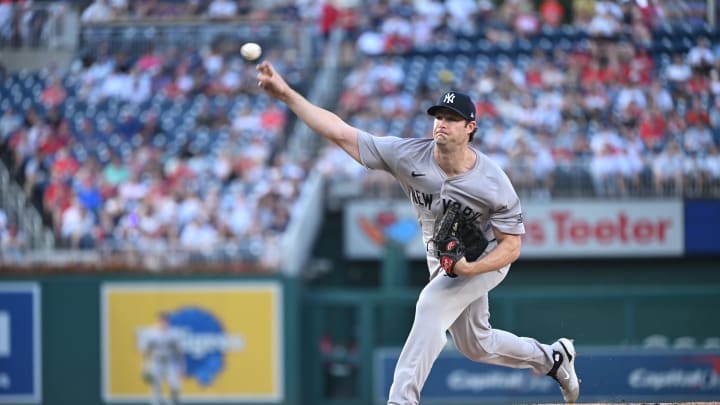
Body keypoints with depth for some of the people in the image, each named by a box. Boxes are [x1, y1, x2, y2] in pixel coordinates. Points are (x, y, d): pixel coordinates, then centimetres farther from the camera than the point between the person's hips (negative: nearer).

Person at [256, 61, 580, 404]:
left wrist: (470, 268, -41)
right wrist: (287, 94, -36)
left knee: (432, 303, -31)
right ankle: (551, 358, 45)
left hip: (485, 258, -6)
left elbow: (511, 246, -22)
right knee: (475, 346, 19)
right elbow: (340, 133, -27)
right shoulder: (408, 156, -24)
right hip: (443, 261, 6)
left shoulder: (493, 184, -30)